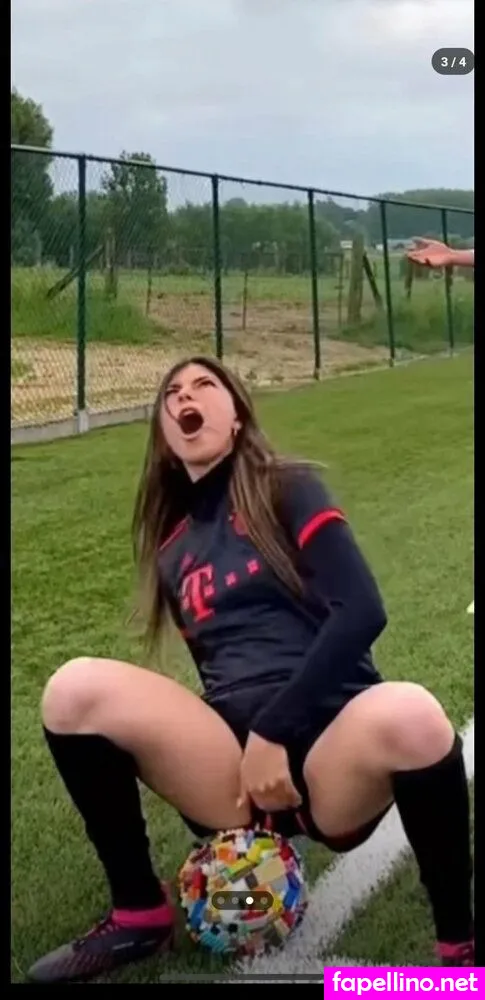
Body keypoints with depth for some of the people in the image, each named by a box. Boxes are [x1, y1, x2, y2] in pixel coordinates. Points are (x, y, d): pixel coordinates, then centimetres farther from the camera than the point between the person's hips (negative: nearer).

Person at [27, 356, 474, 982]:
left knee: (408, 714, -38)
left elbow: (362, 610, -9)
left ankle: (459, 943, -14)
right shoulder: (170, 544, 17)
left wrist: (274, 732, -14)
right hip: (234, 757, 3)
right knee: (76, 689, -19)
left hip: (326, 746, -3)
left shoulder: (287, 487, 5)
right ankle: (139, 914, -2)